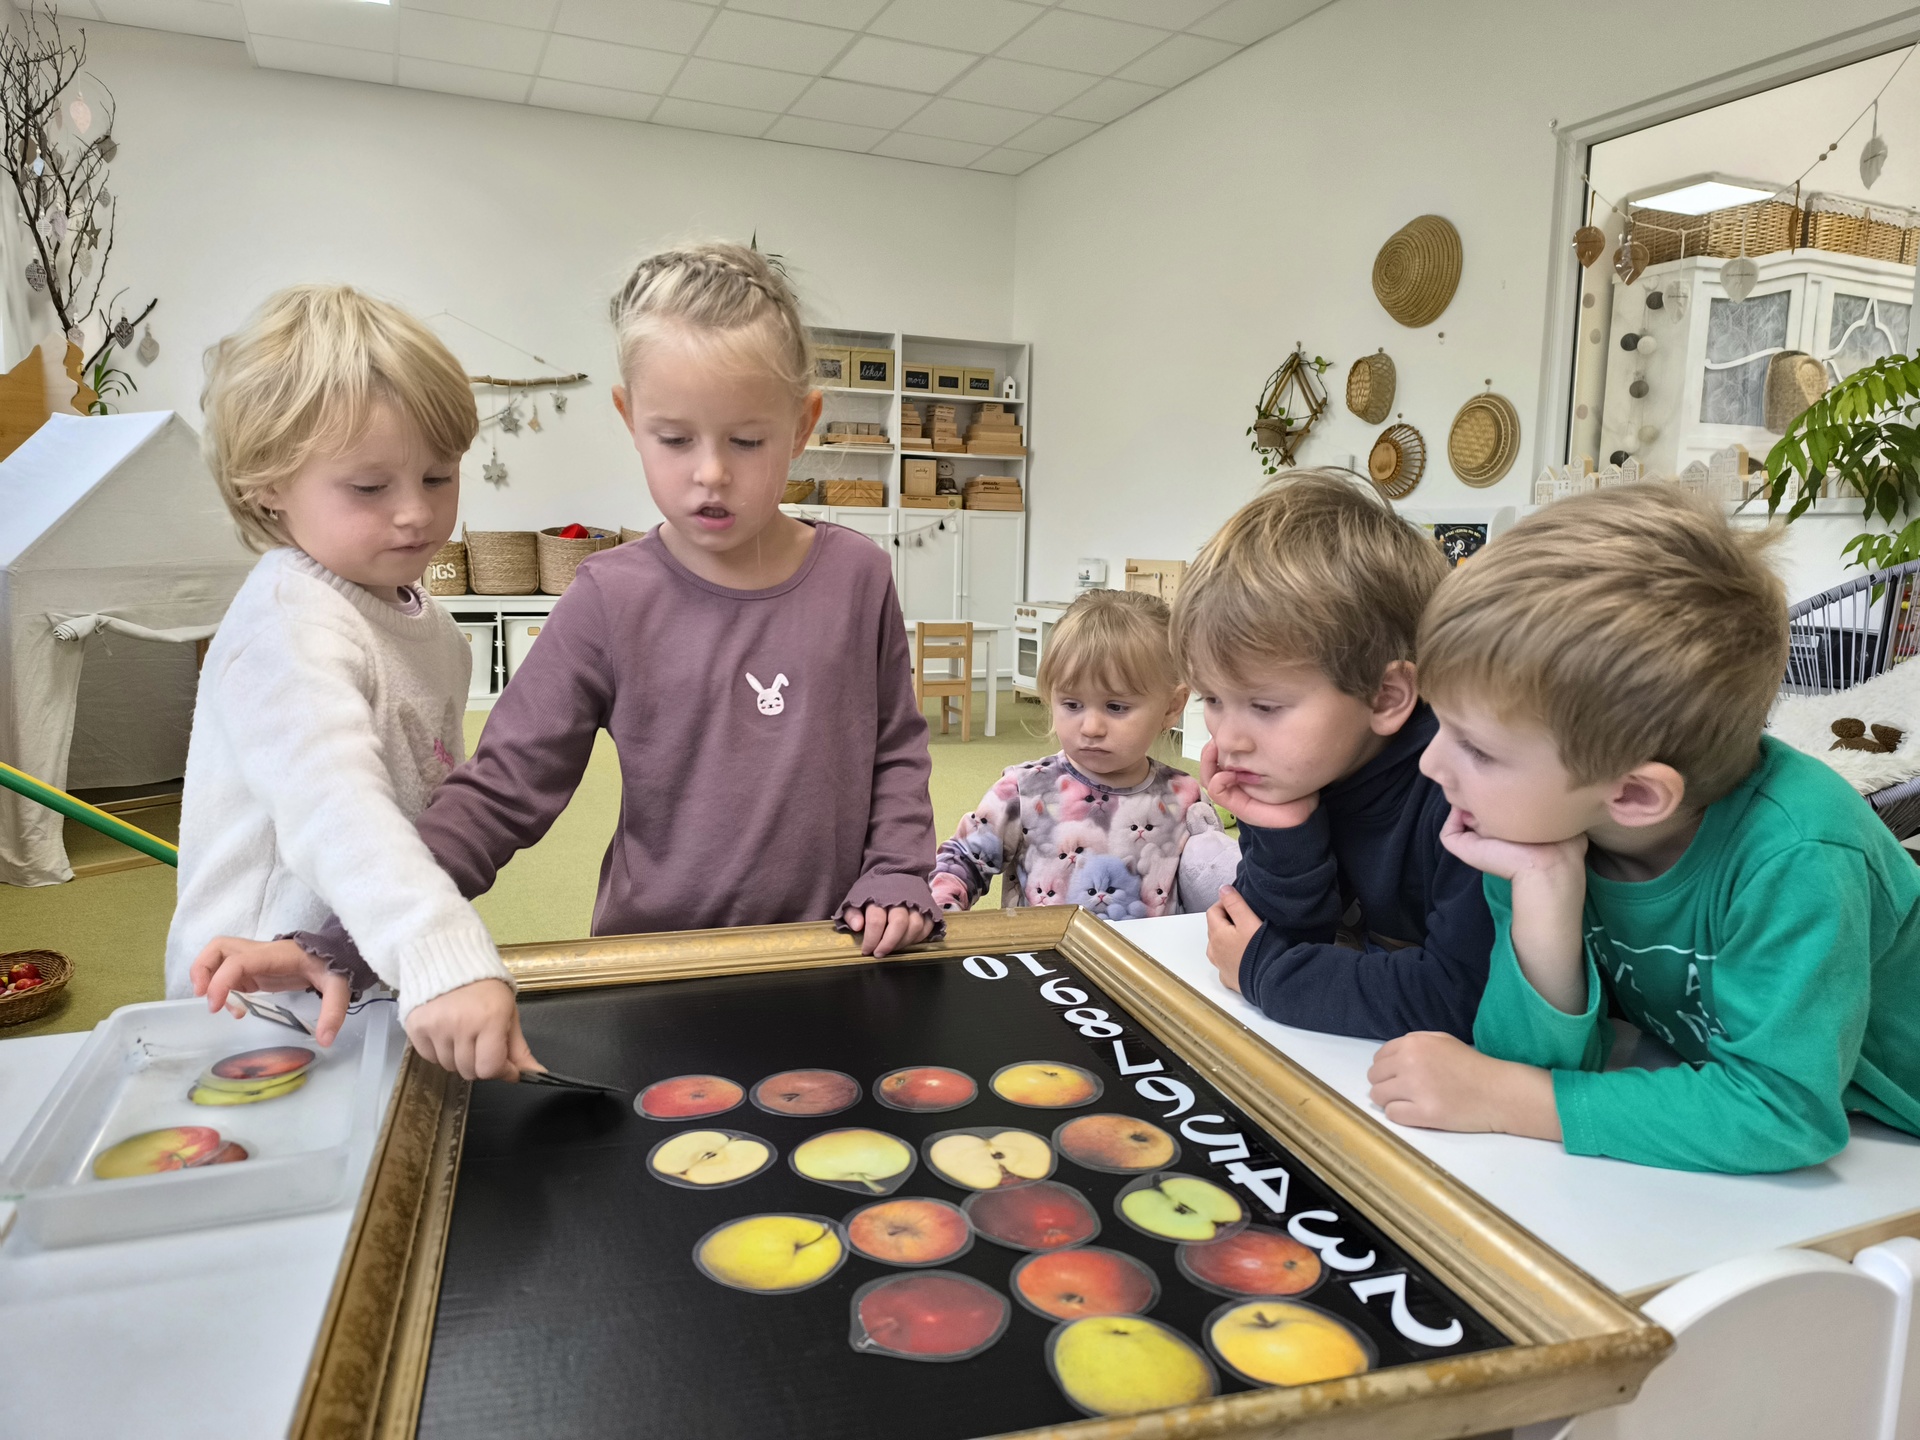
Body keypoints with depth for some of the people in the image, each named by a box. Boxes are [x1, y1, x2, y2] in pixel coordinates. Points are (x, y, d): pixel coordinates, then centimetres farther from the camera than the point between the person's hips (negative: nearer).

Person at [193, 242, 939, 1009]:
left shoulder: (856, 576, -3)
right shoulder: (610, 602, -8)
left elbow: (896, 749, 8)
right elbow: (498, 794, -8)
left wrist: (895, 878, -5)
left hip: (833, 955, 2)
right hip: (654, 960, -1)